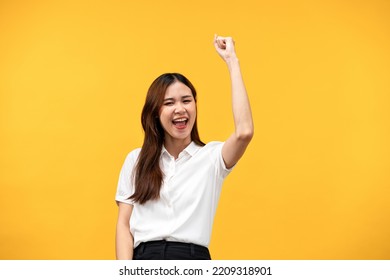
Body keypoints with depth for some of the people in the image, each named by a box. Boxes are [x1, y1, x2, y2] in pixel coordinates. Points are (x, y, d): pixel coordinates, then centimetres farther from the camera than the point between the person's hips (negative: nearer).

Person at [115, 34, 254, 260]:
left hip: (193, 258, -1)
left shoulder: (211, 156, 8)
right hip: (145, 257, 1)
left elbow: (244, 132, -12)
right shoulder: (136, 160, 14)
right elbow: (124, 224, 11)